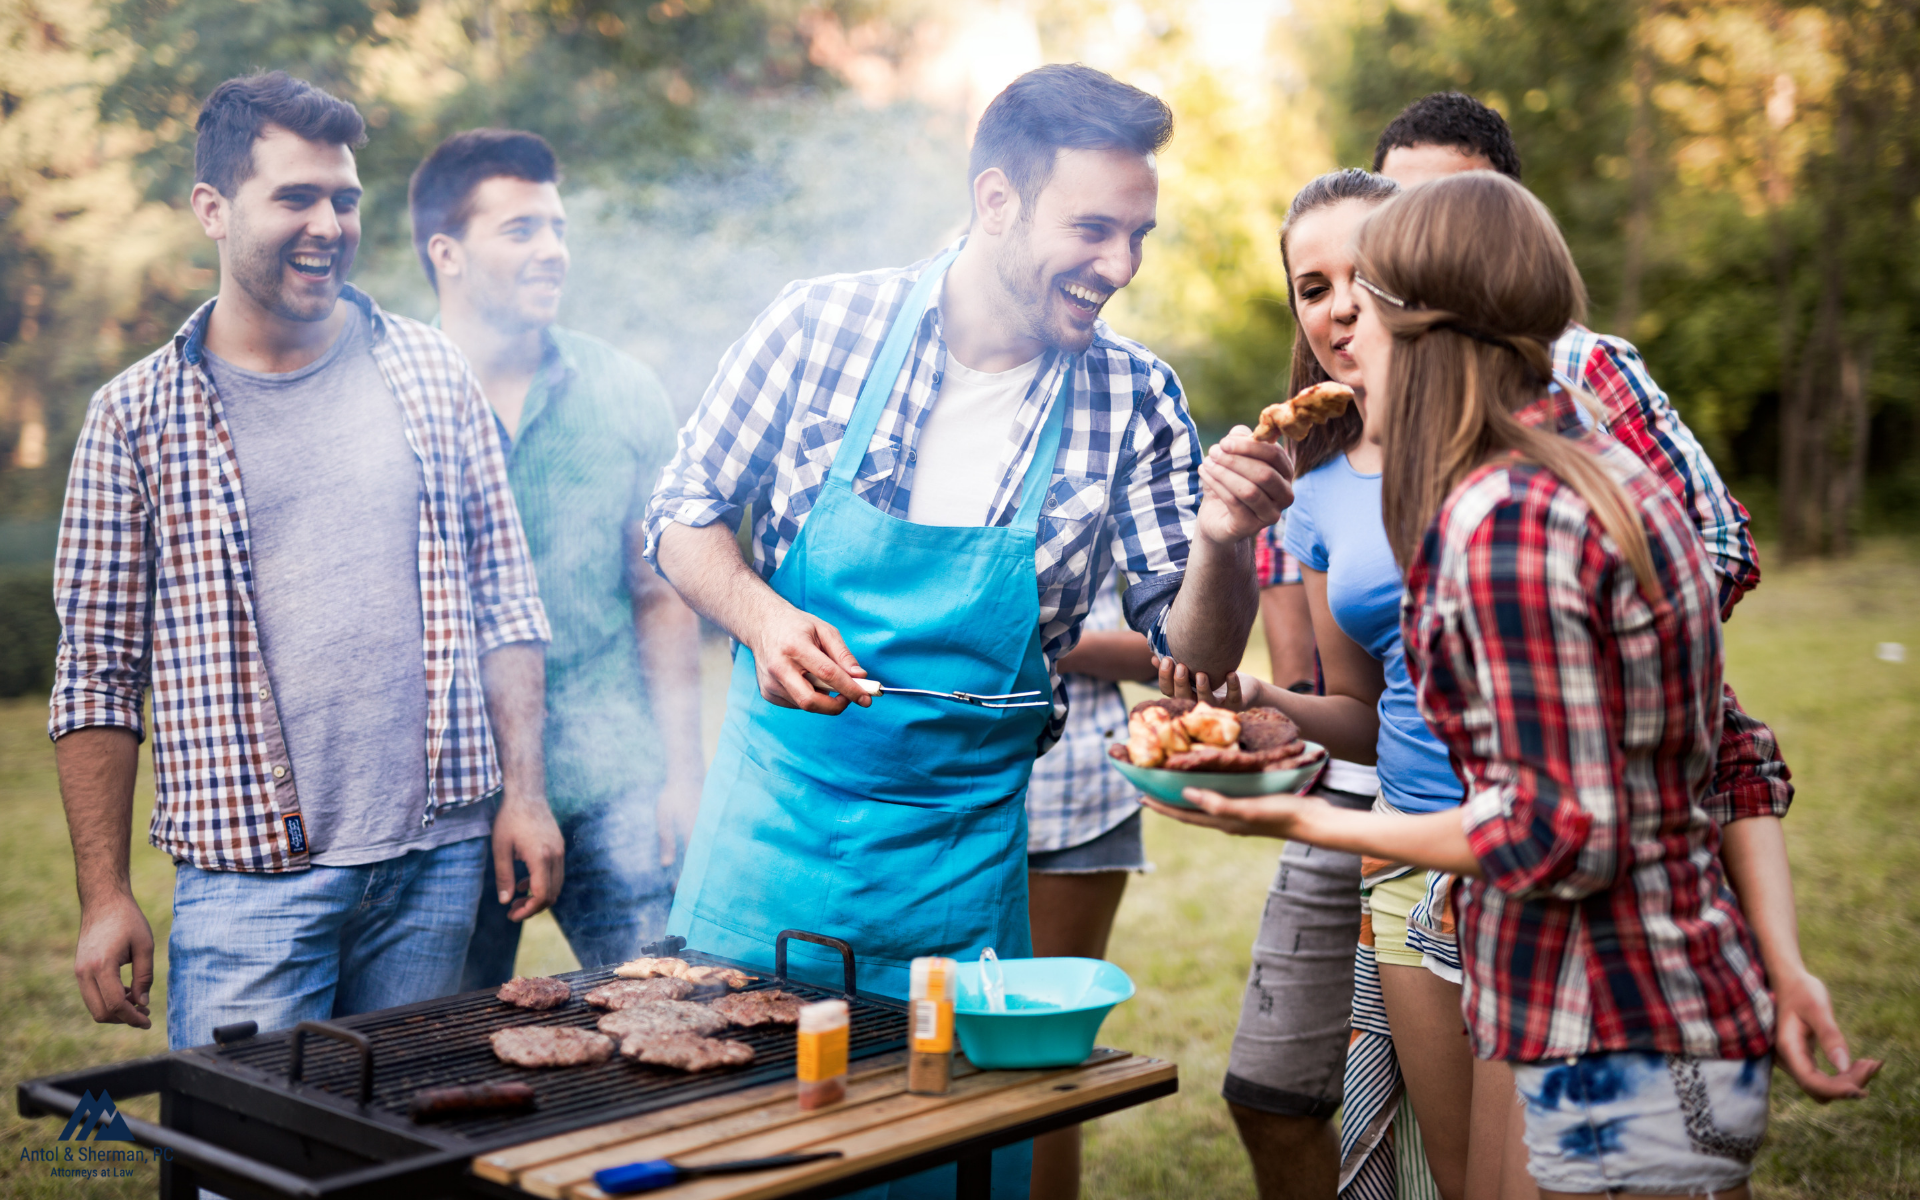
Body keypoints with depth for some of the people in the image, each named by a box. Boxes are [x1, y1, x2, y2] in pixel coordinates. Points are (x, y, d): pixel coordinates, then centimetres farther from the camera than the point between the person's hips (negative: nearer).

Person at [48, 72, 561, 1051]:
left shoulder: (430, 375, 7)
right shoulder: (136, 417, 0)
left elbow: (505, 602, 9)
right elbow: (97, 677, 1)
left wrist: (524, 792, 3)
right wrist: (104, 896, -2)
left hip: (438, 858, 2)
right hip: (250, 872, -2)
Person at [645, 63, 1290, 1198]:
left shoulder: (1136, 399, -6)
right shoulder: (824, 323, -8)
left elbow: (1197, 657, -3)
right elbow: (685, 511, 1)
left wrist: (1221, 542, -24)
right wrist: (761, 617, -19)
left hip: (963, 858, 1)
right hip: (774, 812, 0)